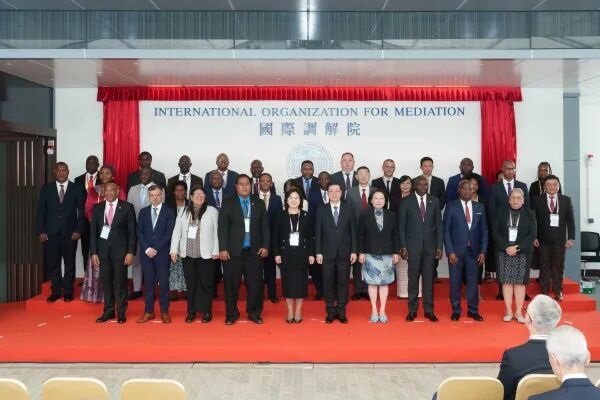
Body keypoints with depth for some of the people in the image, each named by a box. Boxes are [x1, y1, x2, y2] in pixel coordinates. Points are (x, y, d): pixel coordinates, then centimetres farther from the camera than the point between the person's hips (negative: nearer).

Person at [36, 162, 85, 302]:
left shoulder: (76, 189, 2)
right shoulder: (46, 188, 5)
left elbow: (81, 212, 1)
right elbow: (41, 211, 4)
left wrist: (78, 230, -7)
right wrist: (41, 231, -3)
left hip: (70, 233, -1)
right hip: (51, 233, 1)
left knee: (70, 263, 6)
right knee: (53, 263, 6)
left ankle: (68, 292, 16)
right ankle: (56, 291, 16)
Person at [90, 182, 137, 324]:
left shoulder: (127, 207, -1)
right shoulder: (97, 208, 9)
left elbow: (132, 231, -3)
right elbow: (93, 231, 8)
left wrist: (131, 252, -8)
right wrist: (93, 252, 2)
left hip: (120, 250, -3)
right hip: (103, 249, 3)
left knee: (120, 281, 1)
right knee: (105, 281, 5)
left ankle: (121, 312, 11)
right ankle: (108, 311, 16)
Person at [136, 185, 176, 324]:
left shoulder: (169, 212, 1)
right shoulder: (143, 212, 11)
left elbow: (169, 233, -6)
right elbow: (139, 232, 6)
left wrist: (156, 249, -11)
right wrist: (146, 249, -7)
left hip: (162, 253, -2)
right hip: (146, 253, 3)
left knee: (163, 282, 0)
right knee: (148, 282, 5)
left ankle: (164, 312, 7)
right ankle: (149, 311, 11)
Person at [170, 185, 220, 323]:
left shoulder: (212, 211, -2)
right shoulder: (183, 211, 6)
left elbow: (216, 232, -3)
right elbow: (177, 231, 6)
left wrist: (216, 251, -6)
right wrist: (174, 250, 0)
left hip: (205, 254, -3)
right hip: (187, 254, 3)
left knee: (206, 283, 4)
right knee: (190, 283, 10)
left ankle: (207, 311, 15)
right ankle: (191, 311, 20)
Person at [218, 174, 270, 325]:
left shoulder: (259, 204, 11)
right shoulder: (228, 203, 4)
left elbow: (265, 227, 10)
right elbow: (222, 227, -2)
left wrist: (265, 246, 0)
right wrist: (223, 248, -9)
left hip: (254, 251, 2)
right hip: (233, 251, -1)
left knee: (255, 283, 3)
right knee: (231, 284, 3)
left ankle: (254, 313, 17)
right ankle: (231, 314, 16)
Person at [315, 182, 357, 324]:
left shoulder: (348, 209, 3)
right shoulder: (321, 210, 3)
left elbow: (353, 231, 3)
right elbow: (318, 233, 2)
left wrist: (354, 251, -2)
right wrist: (318, 252, -3)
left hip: (344, 253, 0)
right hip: (328, 253, 0)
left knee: (343, 282, 5)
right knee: (328, 283, 4)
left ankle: (341, 311, 14)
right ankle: (330, 311, 14)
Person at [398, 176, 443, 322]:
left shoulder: (434, 201, 6)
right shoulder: (406, 202, 0)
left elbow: (439, 225, 6)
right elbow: (401, 226, 0)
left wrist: (439, 246, 1)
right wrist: (403, 247, -5)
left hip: (430, 245, 2)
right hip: (413, 246, -1)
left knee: (429, 278, 5)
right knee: (413, 278, 3)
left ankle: (429, 310, 13)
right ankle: (412, 310, 13)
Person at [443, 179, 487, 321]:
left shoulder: (480, 207, 8)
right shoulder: (451, 206, -2)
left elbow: (484, 231, 9)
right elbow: (446, 231, -4)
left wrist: (483, 251, 1)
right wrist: (450, 251, -11)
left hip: (474, 251, 2)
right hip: (456, 250, -2)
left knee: (473, 281, 6)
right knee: (455, 281, 4)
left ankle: (473, 310, 20)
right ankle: (456, 310, 17)